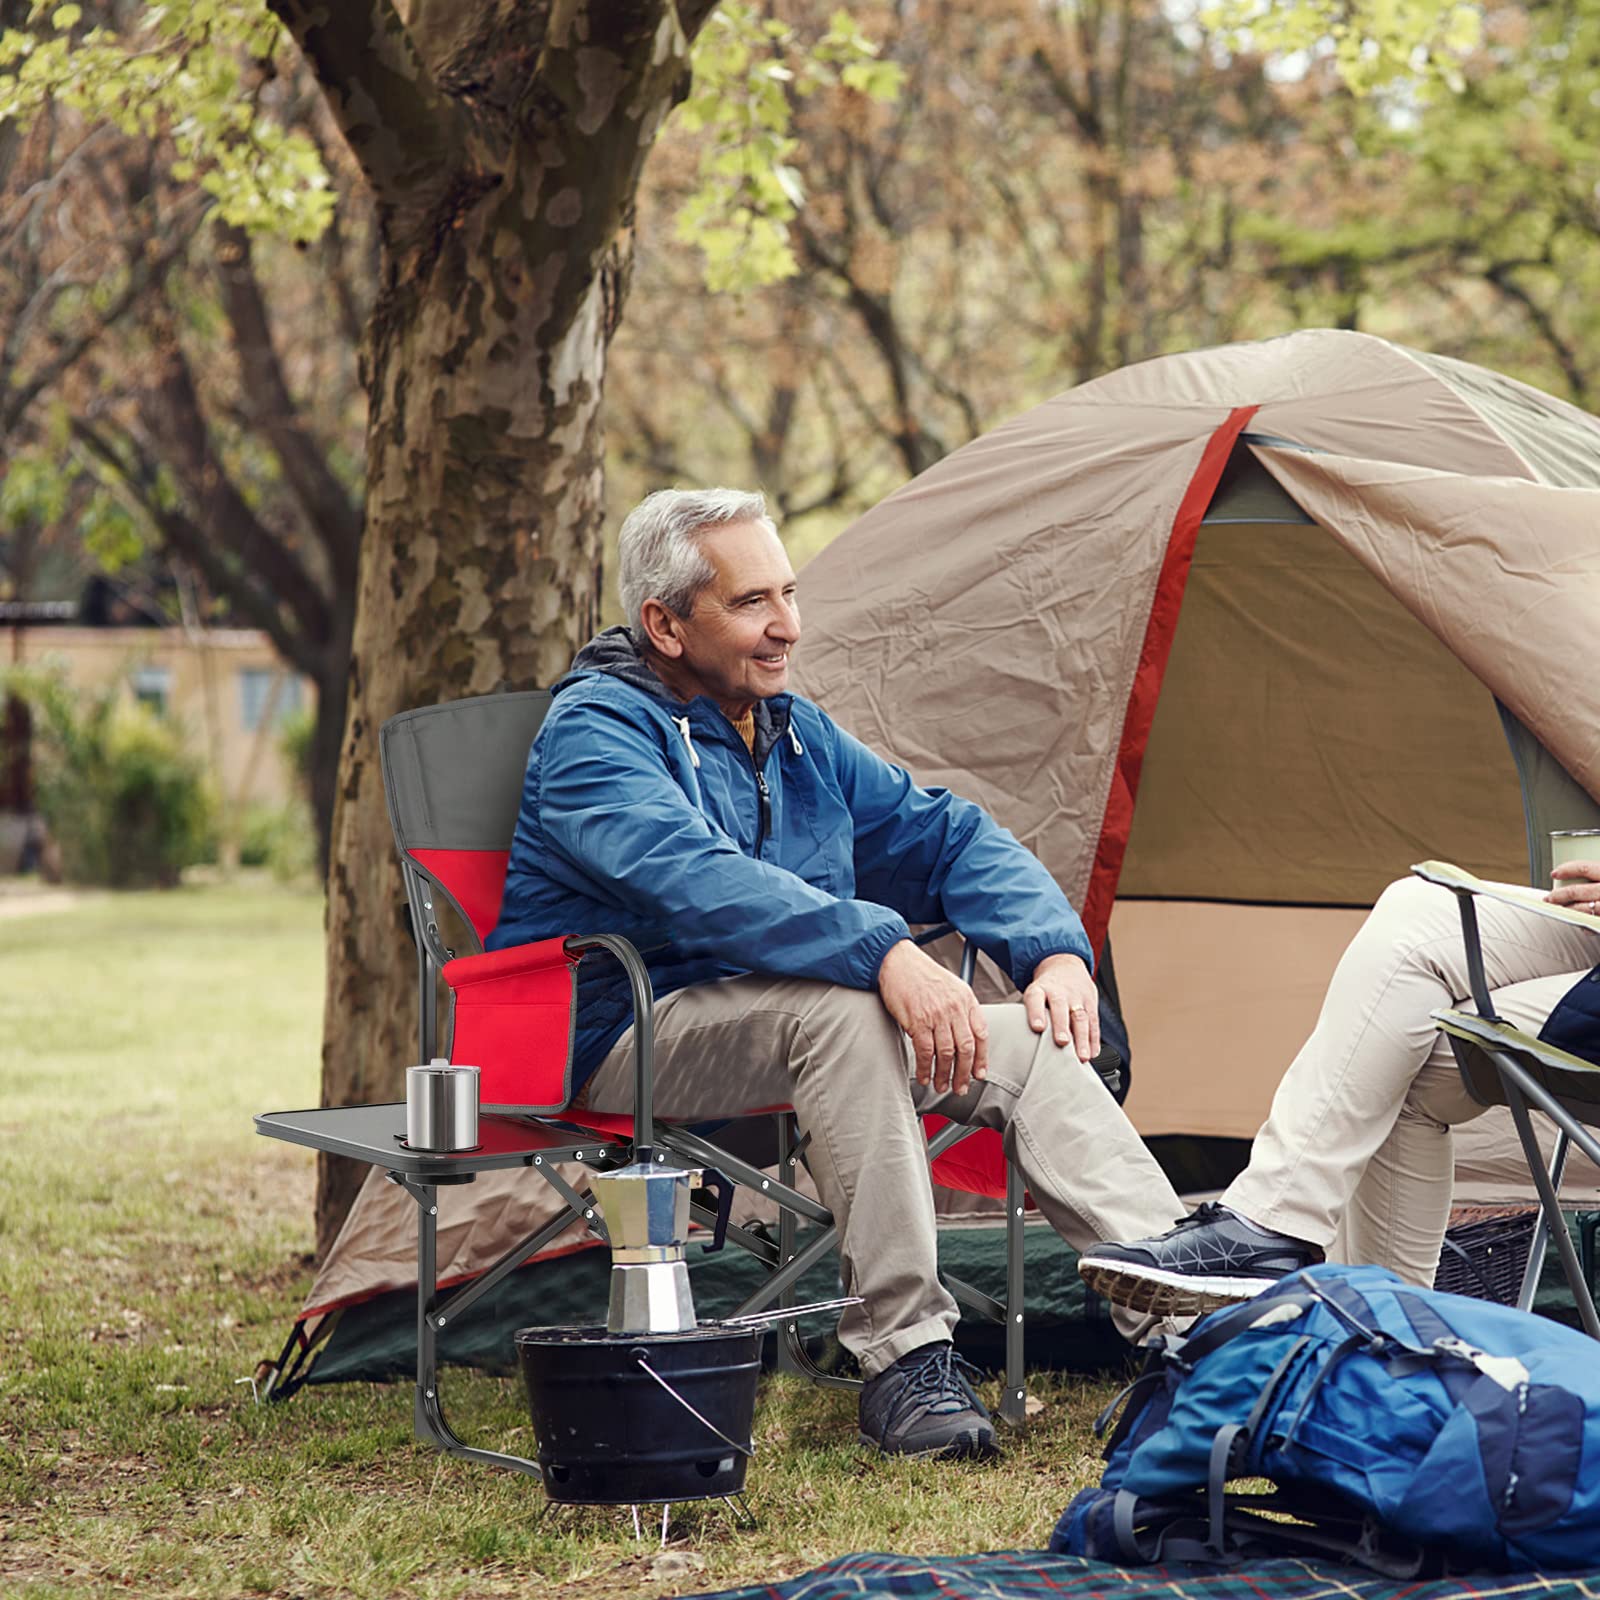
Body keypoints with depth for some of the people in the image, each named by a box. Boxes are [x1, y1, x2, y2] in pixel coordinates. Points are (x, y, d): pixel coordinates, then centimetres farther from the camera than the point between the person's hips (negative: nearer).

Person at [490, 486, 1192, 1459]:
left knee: (1031, 1043, -14)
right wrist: (883, 950, -40)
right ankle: (904, 1355, -33)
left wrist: (1056, 946, -3)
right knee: (839, 1005, -36)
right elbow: (695, 879, -30)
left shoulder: (792, 730, 14)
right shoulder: (597, 730, -12)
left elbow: (943, 837, 15)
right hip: (622, 1041, -7)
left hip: (777, 1023, 8)